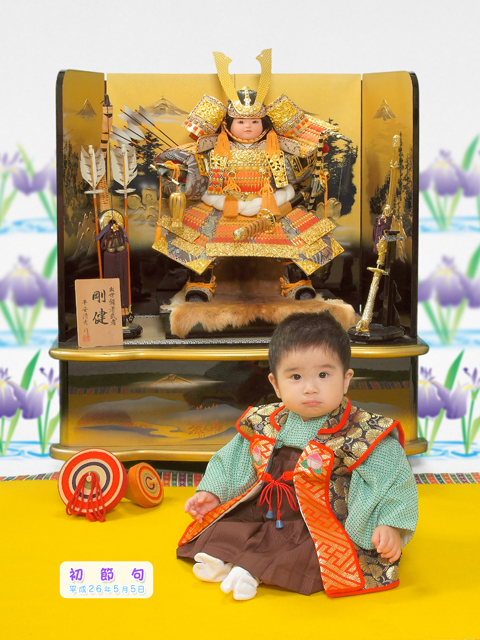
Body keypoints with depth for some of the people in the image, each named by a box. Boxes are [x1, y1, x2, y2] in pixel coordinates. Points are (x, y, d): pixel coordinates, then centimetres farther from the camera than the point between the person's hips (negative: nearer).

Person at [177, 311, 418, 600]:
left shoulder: (362, 433, -16)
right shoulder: (264, 423, -1)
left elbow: (390, 479, -14)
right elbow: (233, 462, 12)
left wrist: (389, 525, -25)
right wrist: (212, 492, 5)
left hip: (325, 528, -5)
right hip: (265, 515, 5)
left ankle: (253, 570, -31)